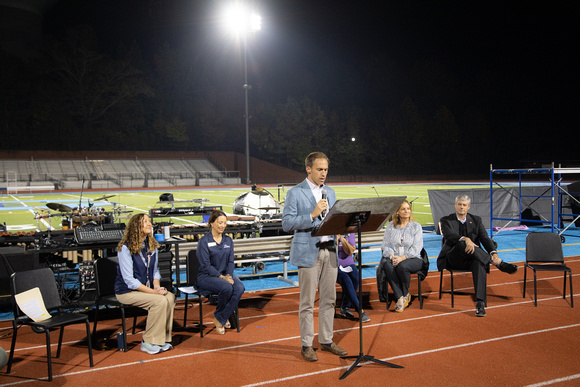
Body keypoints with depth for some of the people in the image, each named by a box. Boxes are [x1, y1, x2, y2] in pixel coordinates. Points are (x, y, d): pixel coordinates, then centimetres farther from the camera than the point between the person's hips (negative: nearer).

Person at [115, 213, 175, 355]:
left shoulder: (151, 245, 8)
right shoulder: (125, 248, -14)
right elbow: (129, 280, -18)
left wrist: (157, 286, -6)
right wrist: (153, 292, -22)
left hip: (146, 288, 6)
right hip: (127, 291, -6)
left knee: (170, 297, -21)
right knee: (159, 301, -28)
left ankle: (163, 339, -9)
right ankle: (148, 342, -14)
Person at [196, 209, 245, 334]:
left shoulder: (228, 240, 11)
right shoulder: (204, 242, -6)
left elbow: (231, 261, 9)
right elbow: (206, 265, -12)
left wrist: (229, 275, -11)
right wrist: (222, 277, -21)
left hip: (225, 274, 5)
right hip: (207, 276, -5)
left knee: (240, 288, -26)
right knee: (227, 287, -34)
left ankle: (220, 318, -12)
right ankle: (219, 314, -5)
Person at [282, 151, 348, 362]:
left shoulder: (330, 192, 15)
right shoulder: (295, 193, -4)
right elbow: (286, 223, -12)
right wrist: (312, 214, -20)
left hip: (330, 251, 6)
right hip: (308, 252, -6)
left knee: (329, 299, 11)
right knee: (307, 302, 1)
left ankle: (326, 340, 24)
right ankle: (306, 345, 12)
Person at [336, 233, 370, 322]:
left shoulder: (349, 231, 3)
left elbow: (350, 251, -10)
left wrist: (341, 237, -19)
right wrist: (336, 237, -22)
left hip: (348, 264, 3)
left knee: (355, 276, -30)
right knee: (345, 279, -32)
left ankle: (344, 307, -13)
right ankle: (360, 311, -28)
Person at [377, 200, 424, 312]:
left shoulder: (416, 226, 6)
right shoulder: (390, 226, 13)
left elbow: (417, 247, -5)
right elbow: (385, 244, 6)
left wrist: (402, 258, -19)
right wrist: (392, 256, -15)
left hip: (412, 259, -2)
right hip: (393, 258, 2)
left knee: (402, 266, -36)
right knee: (387, 265, -33)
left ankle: (405, 294, -10)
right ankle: (400, 297, -29)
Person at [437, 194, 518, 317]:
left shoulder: (476, 220, 15)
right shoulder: (446, 220, 6)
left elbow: (485, 238, 1)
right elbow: (450, 235, -16)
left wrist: (494, 253, -19)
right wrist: (466, 239, -36)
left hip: (472, 259, 2)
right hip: (453, 260, -2)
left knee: (480, 264, -35)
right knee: (462, 243, -36)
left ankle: (480, 303, -42)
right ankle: (500, 264, -28)